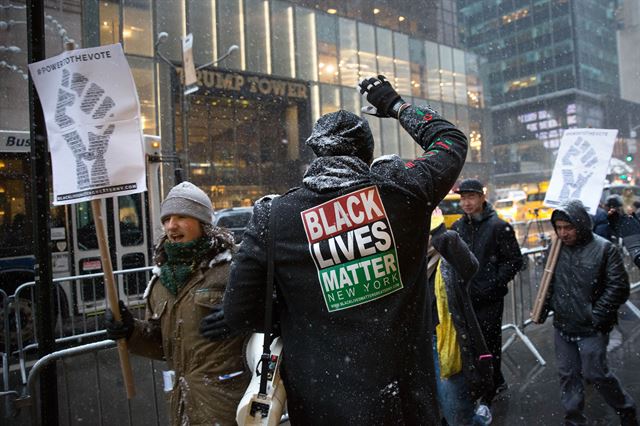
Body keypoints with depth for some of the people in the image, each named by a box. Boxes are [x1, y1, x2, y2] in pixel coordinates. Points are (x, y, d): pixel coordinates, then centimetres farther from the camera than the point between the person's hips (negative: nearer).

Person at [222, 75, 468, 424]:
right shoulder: (399, 189, -7)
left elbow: (239, 311, -4)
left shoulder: (273, 216, -9)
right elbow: (452, 141, 13)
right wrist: (396, 105, 24)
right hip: (406, 392, 1)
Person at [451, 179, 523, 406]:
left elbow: (514, 261, -8)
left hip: (489, 301, -5)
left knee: (488, 346, 4)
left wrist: (491, 286, -14)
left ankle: (487, 395, 21)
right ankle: (497, 381, 39)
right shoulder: (457, 227, 7)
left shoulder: (499, 227, -8)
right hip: (464, 299, 6)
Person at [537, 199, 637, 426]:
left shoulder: (604, 249, -12)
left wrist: (596, 317, -14)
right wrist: (543, 309, 4)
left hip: (591, 330, -5)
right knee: (567, 374, 13)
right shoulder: (557, 248, 2)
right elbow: (549, 283, 13)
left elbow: (618, 288, -11)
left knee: (595, 373, 4)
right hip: (562, 326, 5)